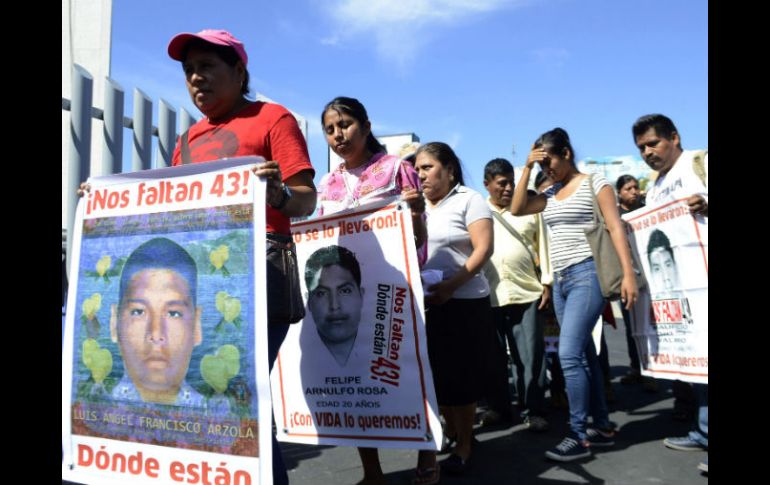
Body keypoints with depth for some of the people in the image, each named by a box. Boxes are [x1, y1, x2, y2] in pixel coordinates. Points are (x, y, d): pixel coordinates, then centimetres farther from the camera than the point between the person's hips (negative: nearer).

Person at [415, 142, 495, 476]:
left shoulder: (469, 200, -3)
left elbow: (484, 249, -12)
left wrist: (451, 285, -22)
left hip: (463, 303, -5)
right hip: (426, 303, 5)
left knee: (461, 375, 2)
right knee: (436, 372, 10)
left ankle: (464, 444, 18)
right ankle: (450, 428, 31)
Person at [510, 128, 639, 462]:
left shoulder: (594, 183, -2)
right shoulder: (550, 194, 15)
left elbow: (615, 228, -7)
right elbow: (516, 209, 7)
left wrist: (628, 274, -15)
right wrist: (527, 168, 4)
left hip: (588, 275, -7)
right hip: (560, 281, 7)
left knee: (569, 354, -14)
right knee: (583, 354, 11)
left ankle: (578, 437, -4)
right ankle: (603, 427, 22)